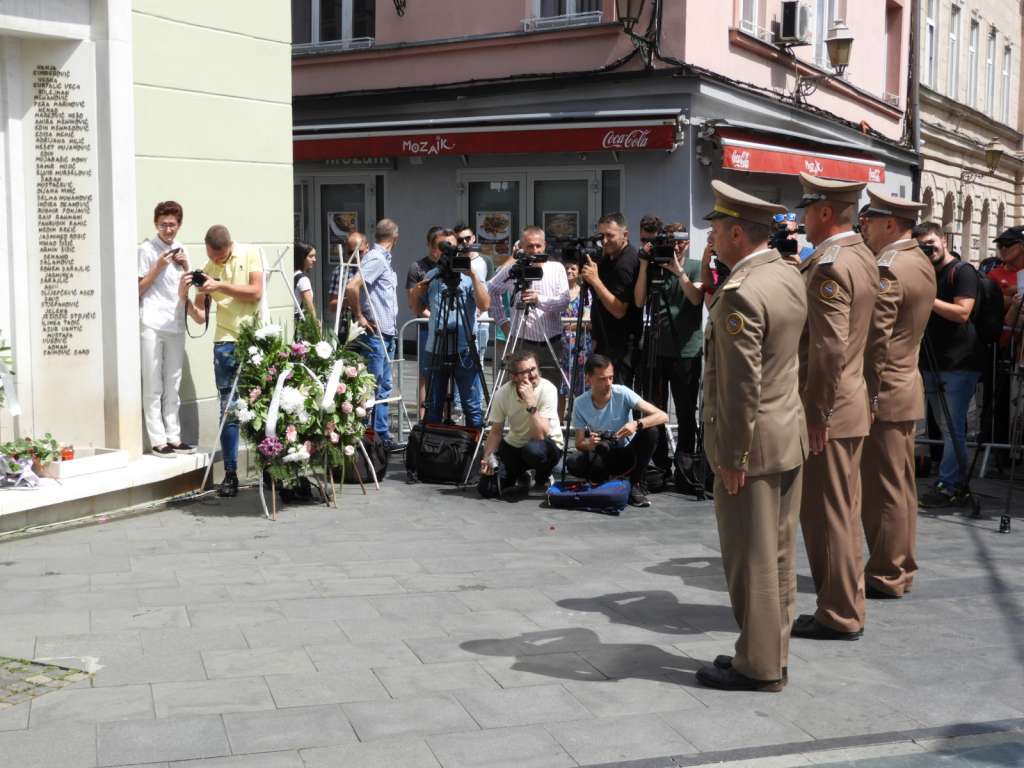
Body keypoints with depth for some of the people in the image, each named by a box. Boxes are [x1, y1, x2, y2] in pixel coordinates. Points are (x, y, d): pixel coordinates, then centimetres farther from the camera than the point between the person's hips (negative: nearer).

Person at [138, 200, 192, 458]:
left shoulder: (181, 250, 14)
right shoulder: (146, 250, -2)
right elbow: (139, 289, -3)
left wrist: (185, 267, 2)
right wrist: (158, 267, -13)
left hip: (176, 324, 6)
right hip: (152, 324, -6)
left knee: (173, 384, 9)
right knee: (153, 386, -4)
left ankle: (173, 436, 15)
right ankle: (158, 440, -3)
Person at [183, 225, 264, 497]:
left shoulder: (250, 255, 2)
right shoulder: (206, 270, 8)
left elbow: (256, 292, -10)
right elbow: (201, 316, 7)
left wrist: (220, 286, -14)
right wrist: (184, 297, -10)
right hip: (226, 342, 2)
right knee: (229, 410, -1)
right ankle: (230, 474, 4)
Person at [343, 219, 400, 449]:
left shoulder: (383, 259, 15)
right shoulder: (375, 258, -14)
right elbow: (352, 287, -25)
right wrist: (359, 317, -16)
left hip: (387, 334, 10)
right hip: (375, 333, -10)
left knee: (384, 387, 13)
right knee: (373, 387, -6)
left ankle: (383, 436, 19)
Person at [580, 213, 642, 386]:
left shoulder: (626, 263, -17)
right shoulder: (609, 256, 11)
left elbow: (619, 310, -23)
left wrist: (595, 280, -26)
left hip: (620, 344, -9)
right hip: (605, 340, 9)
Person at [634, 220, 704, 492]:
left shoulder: (696, 267, 4)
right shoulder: (653, 268, 10)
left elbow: (696, 298, -11)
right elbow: (639, 301, -1)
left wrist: (678, 270, -15)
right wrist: (644, 264, -5)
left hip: (687, 350, -3)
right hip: (655, 348, 3)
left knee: (686, 412, 0)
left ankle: (684, 468, 5)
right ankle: (660, 466, 14)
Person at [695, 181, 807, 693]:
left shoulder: (740, 294, -21)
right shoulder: (789, 277, 7)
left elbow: (742, 385, -22)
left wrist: (733, 458, -17)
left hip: (752, 445, -9)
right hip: (790, 438, 9)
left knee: (751, 561, 2)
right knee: (778, 555, 16)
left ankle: (758, 666, 12)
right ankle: (772, 654, 27)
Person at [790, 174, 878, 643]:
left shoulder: (829, 266, -19)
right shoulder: (861, 256, 11)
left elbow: (829, 348, -24)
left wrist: (817, 415, -19)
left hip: (827, 410, -10)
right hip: (852, 402, 10)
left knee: (826, 513, 0)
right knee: (842, 511, 16)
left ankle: (838, 617, 10)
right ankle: (845, 605, 27)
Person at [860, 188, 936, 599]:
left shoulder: (887, 271, -19)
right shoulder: (920, 262, 11)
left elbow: (875, 342, -21)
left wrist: (867, 397, -17)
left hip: (883, 394, -10)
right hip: (906, 387, 10)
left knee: (882, 489, -2)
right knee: (900, 486, 15)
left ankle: (885, 576, 6)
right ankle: (900, 566, 24)